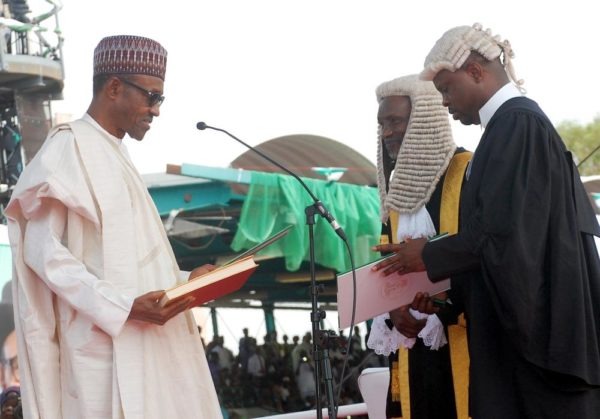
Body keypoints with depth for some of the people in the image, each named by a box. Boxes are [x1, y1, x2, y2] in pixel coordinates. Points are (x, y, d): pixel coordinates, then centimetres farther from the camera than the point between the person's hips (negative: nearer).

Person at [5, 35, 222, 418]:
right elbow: (42, 250, -15)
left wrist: (184, 281, 8)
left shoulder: (115, 155, 21)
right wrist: (123, 307, -22)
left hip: (146, 343, 8)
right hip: (105, 343, -8)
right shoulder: (68, 149, -5)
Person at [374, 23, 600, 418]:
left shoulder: (516, 123, -12)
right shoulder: (522, 121, 18)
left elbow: (503, 231, -20)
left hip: (533, 322, -9)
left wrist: (430, 256, -5)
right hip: (531, 320, 9)